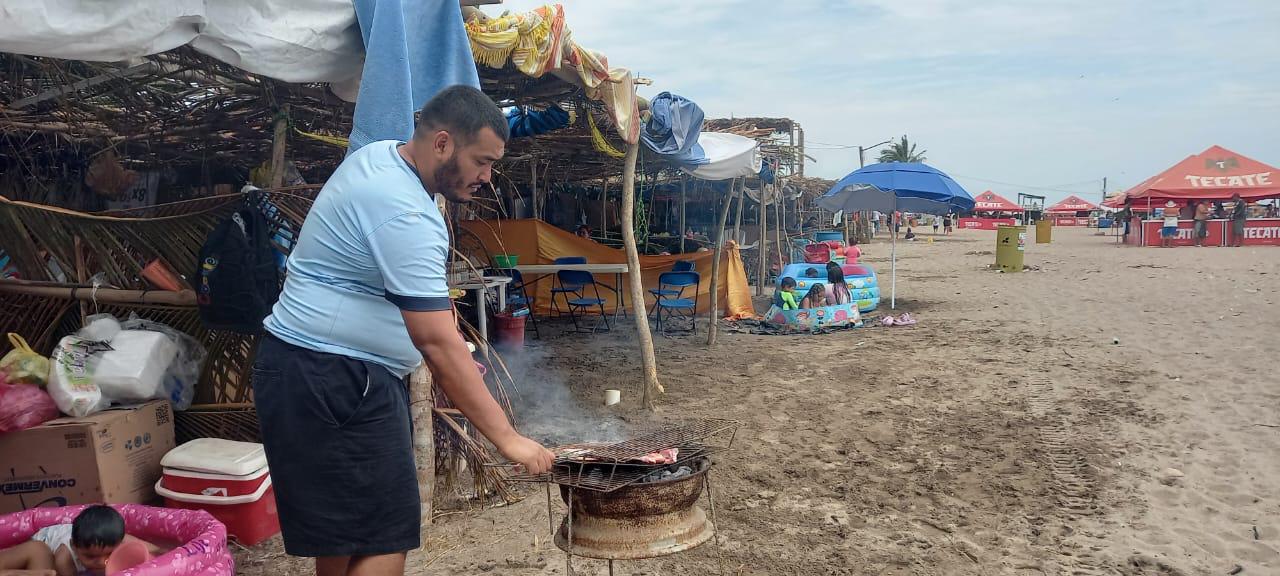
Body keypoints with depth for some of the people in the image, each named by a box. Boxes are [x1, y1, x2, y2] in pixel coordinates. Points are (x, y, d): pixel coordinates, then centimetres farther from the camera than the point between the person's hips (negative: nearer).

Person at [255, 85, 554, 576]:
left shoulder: (378, 155, 7)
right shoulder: (405, 215, -24)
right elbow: (439, 344, -28)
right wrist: (506, 438, -26)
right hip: (332, 382, -11)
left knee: (341, 533, 18)